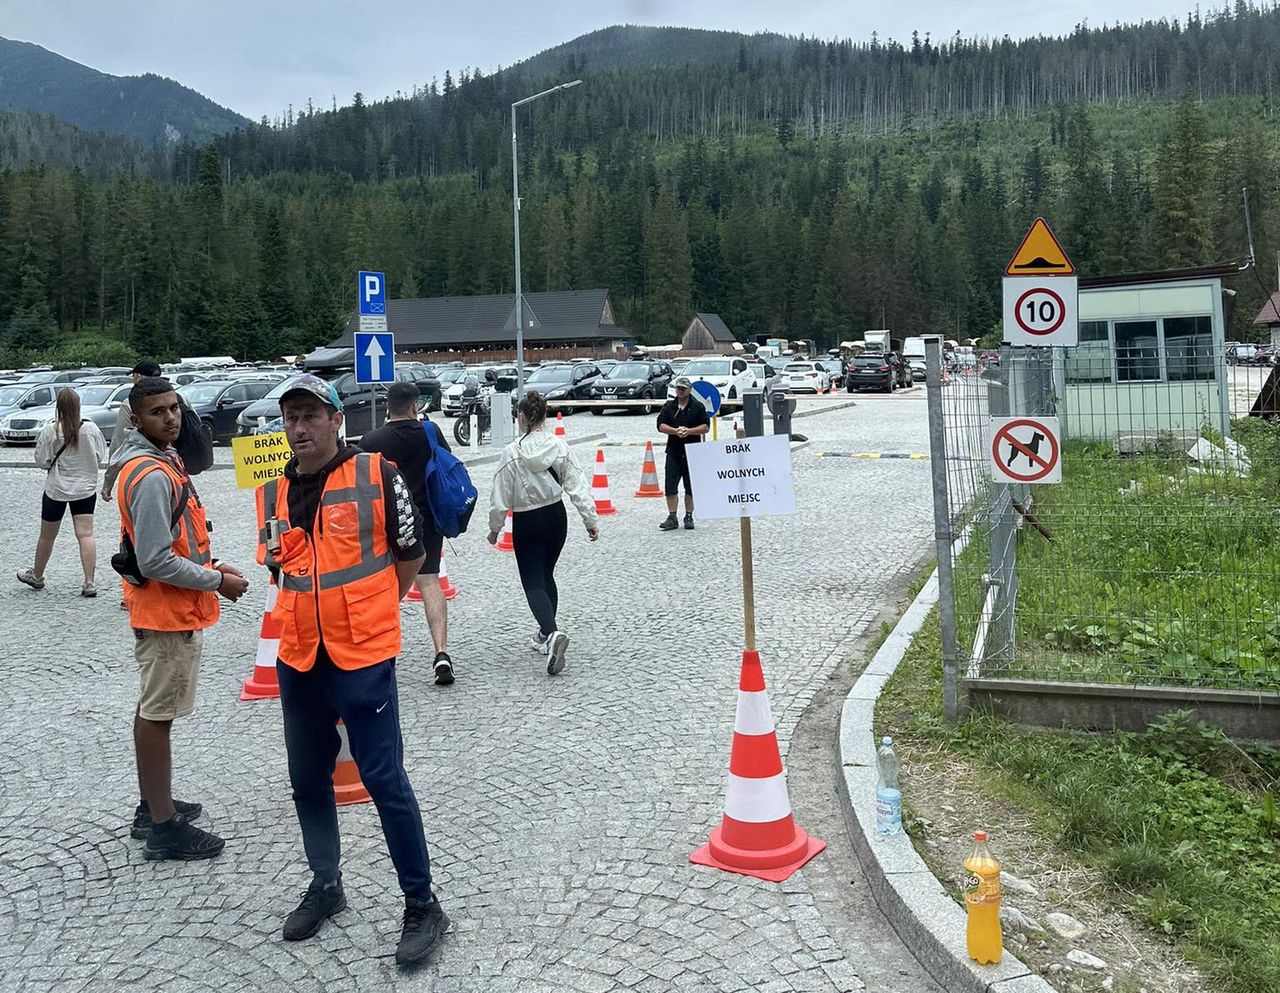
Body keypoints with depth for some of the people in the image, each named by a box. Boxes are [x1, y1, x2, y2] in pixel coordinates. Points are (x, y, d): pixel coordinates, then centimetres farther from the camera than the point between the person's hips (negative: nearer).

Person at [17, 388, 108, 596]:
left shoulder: (49, 431, -13)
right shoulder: (91, 429, -9)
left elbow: (41, 460, -7)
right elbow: (101, 457, -1)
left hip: (56, 490, -1)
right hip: (85, 488, 1)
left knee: (47, 536, 16)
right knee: (86, 534, -3)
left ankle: (36, 576, 35)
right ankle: (89, 583, -10)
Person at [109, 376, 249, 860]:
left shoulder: (158, 461, 9)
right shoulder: (152, 476, -23)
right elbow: (157, 562, -26)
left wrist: (208, 564, 10)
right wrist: (217, 582, -17)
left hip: (168, 610, 11)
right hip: (168, 613, -11)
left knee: (153, 710, 19)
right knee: (158, 715, -2)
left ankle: (153, 806, 33)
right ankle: (164, 828, 7)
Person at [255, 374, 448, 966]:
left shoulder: (375, 475, -9)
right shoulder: (273, 494, 6)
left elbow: (411, 553, -1)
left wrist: (369, 612, 6)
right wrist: (315, 612, 8)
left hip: (363, 658, -6)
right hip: (298, 661, 6)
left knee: (385, 781, -2)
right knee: (308, 780, 18)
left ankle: (422, 905, 13)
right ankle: (325, 886, 38)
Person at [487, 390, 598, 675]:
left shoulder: (512, 453, -15)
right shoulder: (559, 446, -5)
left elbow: (500, 497, -10)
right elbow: (577, 485, -4)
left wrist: (494, 528, 3)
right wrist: (590, 519, 2)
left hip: (526, 522, -4)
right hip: (556, 516, 5)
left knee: (533, 582, -1)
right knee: (546, 575, 21)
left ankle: (552, 633, -25)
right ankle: (545, 634, 30)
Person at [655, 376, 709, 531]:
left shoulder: (698, 406, 2)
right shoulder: (668, 406, 8)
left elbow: (706, 427, -2)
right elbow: (661, 426, 2)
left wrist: (689, 431, -16)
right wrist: (676, 431, -15)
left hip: (692, 452, -1)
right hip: (673, 452, 1)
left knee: (691, 487, 4)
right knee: (670, 487, -3)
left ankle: (689, 517, 15)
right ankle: (672, 518, 4)